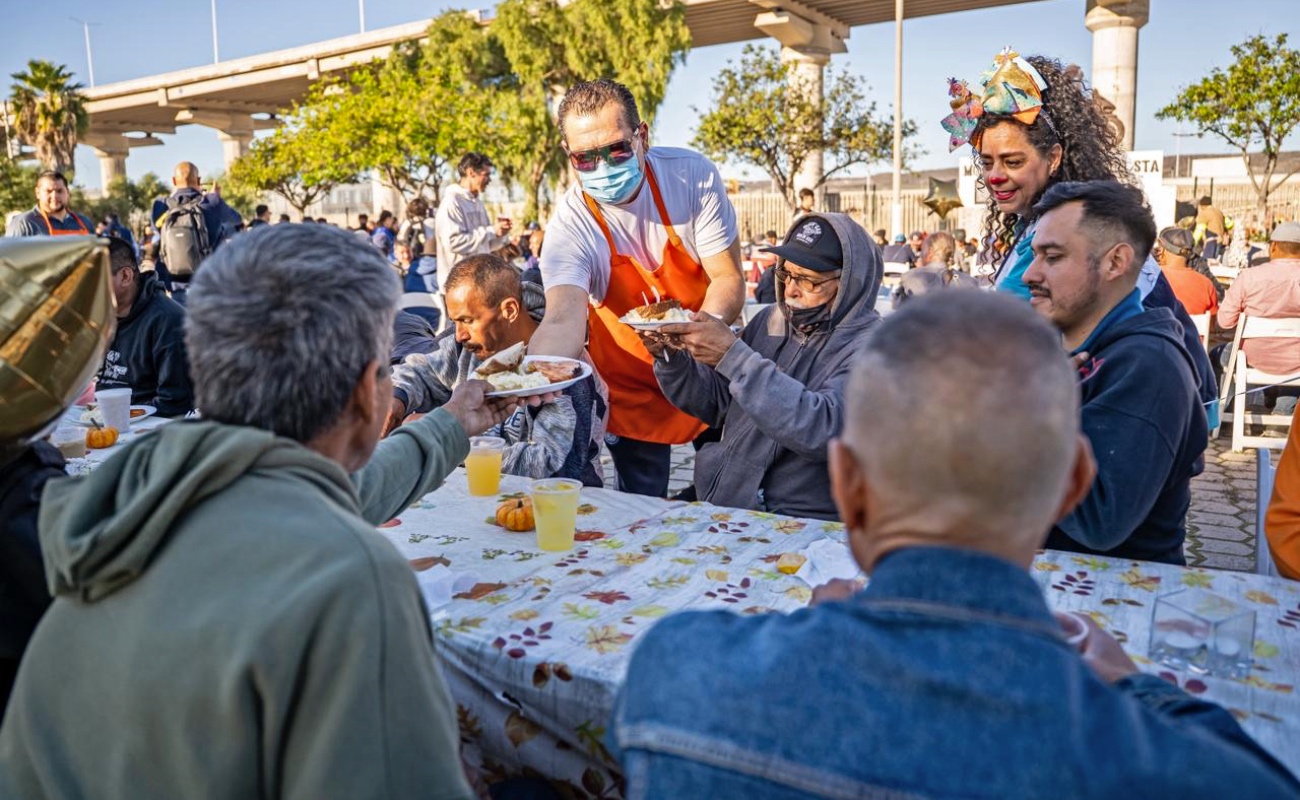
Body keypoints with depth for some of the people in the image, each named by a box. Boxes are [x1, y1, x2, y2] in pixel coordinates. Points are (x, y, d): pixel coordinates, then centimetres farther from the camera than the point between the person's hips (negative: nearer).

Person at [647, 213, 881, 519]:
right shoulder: (771, 321, 8)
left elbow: (822, 430, -28)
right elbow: (714, 403, 14)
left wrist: (733, 356, -28)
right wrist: (670, 356, -3)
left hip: (800, 525, -6)